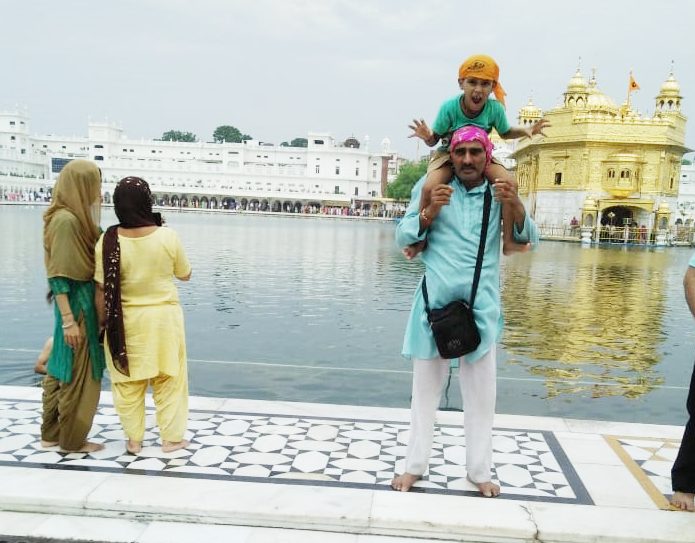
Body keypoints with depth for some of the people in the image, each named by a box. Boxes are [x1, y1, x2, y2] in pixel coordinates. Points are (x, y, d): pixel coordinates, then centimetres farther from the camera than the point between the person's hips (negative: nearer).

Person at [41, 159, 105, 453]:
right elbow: (58, 276, -22)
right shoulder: (66, 220, -19)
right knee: (78, 374, 4)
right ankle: (73, 439, 19)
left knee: (62, 371, 17)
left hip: (82, 302, 9)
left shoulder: (75, 217, 8)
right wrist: (69, 320, -22)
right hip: (77, 305, -9)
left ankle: (52, 433, 30)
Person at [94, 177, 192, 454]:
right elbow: (185, 274, 1)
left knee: (129, 383, 14)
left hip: (125, 321, 1)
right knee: (168, 380, 13)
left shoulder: (108, 242, -12)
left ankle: (134, 439, 26)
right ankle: (171, 437, 23)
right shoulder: (168, 237, -13)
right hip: (163, 317, 0)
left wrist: (103, 322, 5)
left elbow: (102, 290, -8)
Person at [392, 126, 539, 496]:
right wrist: (430, 211, -19)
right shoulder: (433, 188, 2)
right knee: (425, 389, 9)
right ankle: (414, 466, 20)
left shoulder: (501, 194, 5)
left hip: (481, 305, 1)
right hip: (435, 300, -1)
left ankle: (479, 470, 22)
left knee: (481, 394, 8)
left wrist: (516, 207, -23)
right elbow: (402, 237, -1)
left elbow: (529, 239, -4)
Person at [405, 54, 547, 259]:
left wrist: (525, 130, -14)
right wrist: (427, 136, -38)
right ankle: (420, 239, -11)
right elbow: (435, 139, -14)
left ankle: (509, 241, -12)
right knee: (429, 187, -33)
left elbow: (505, 133, 5)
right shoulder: (449, 107, -23)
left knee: (509, 182, -25)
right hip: (448, 153, -2)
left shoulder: (495, 108, -16)